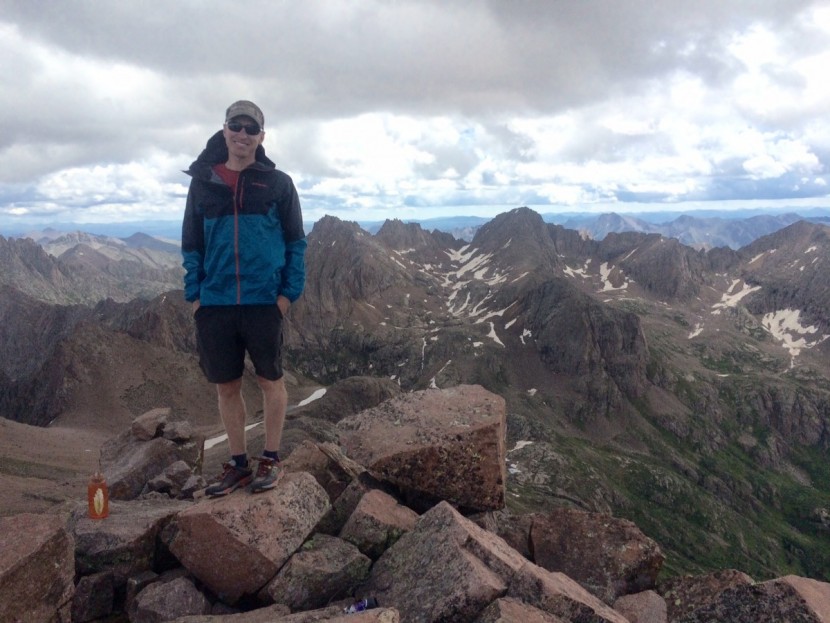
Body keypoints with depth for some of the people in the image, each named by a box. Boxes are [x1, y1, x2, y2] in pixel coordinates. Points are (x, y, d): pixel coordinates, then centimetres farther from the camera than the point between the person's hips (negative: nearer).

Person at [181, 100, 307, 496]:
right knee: (226, 386, 9)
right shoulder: (202, 182, 9)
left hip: (264, 300, -2)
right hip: (214, 303, 3)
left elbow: (295, 241, 4)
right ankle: (238, 464, 24)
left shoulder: (277, 183, 3)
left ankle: (271, 459, 22)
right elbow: (191, 244, 12)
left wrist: (289, 292, -5)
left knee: (270, 380, 6)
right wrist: (194, 294, 3)